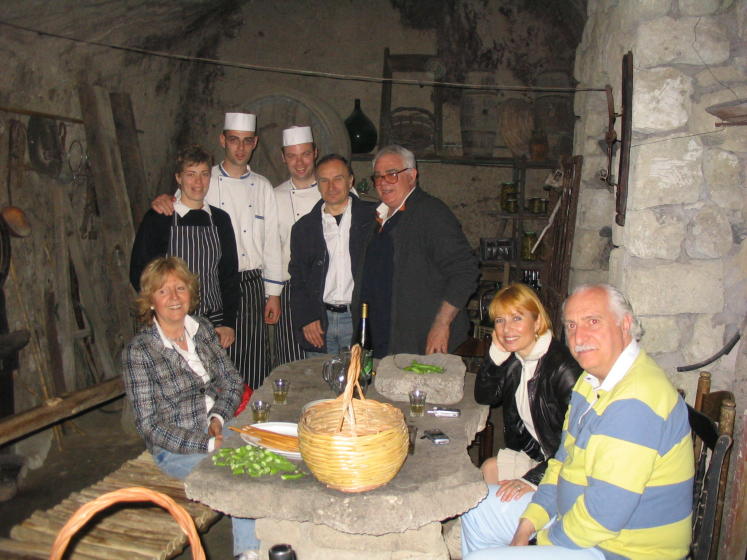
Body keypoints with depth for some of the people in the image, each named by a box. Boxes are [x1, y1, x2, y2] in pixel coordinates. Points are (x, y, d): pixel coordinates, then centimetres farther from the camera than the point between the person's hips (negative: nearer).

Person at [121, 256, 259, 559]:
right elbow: (149, 425, -13)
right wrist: (207, 443, -19)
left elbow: (232, 380, 10)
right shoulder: (138, 351, -12)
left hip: (219, 428, 5)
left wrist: (218, 418, -9)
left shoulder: (202, 328, 4)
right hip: (176, 447, -5)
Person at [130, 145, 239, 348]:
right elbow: (139, 273, -1)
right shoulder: (157, 219, -4)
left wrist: (228, 323, 1)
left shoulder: (220, 220, 7)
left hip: (214, 325, 3)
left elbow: (229, 274, 9)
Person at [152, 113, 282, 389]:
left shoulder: (262, 187, 11)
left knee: (252, 362, 4)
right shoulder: (204, 181, 4)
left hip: (251, 286, 2)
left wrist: (273, 293, 7)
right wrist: (164, 200, -22)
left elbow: (271, 242, 11)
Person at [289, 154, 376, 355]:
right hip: (319, 321, 2)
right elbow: (297, 279, 13)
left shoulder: (372, 217, 4)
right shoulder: (303, 227, 11)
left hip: (361, 319, -2)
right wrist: (306, 319, 0)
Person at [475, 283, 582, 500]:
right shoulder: (514, 357, -1)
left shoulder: (564, 366, -27)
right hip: (534, 451, 8)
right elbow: (484, 397, 4)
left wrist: (532, 480, -35)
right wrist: (496, 354, -11)